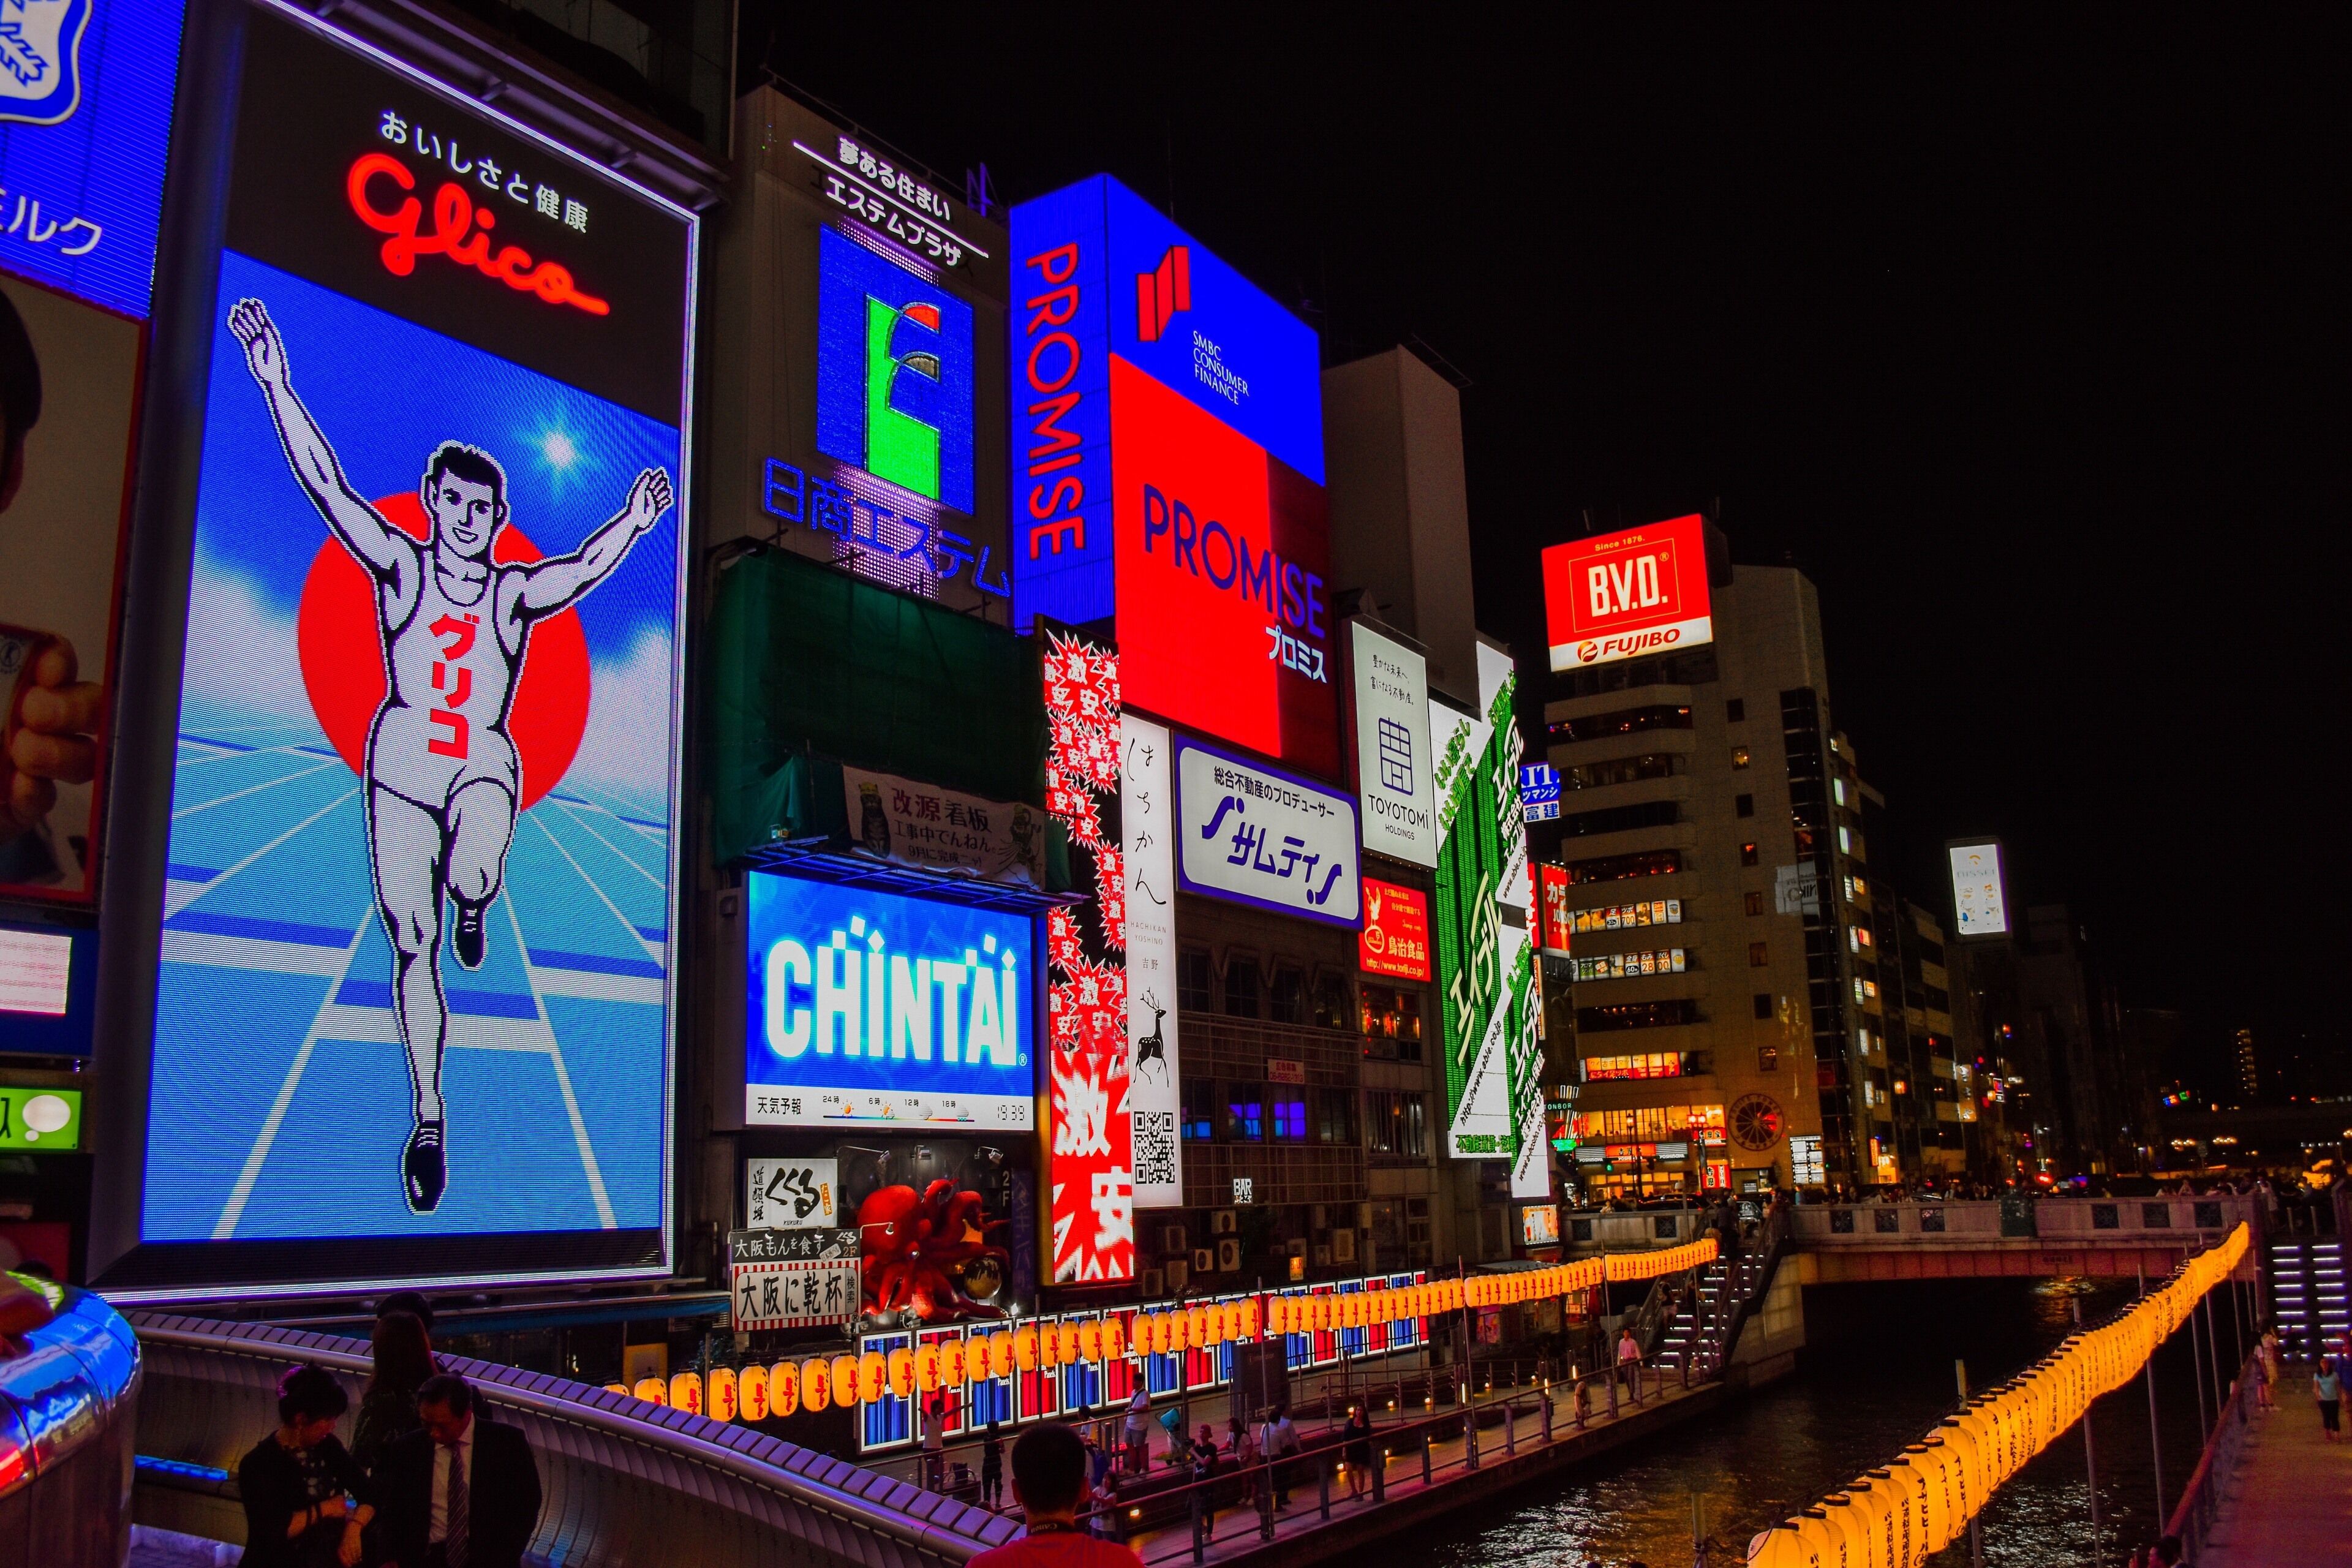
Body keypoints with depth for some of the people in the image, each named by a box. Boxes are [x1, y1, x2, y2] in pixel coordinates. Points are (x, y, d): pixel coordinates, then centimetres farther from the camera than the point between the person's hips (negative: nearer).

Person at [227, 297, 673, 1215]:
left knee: (472, 880, -32)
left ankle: (472, 901, 10)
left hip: (484, 765, -1)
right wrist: (274, 382, -13)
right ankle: (428, 1120, 12)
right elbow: (324, 483, -6)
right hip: (400, 765, 1)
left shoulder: (515, 592, 4)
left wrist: (631, 524, -22)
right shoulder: (399, 568, 2)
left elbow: (584, 568, -9)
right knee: (411, 944, 1)